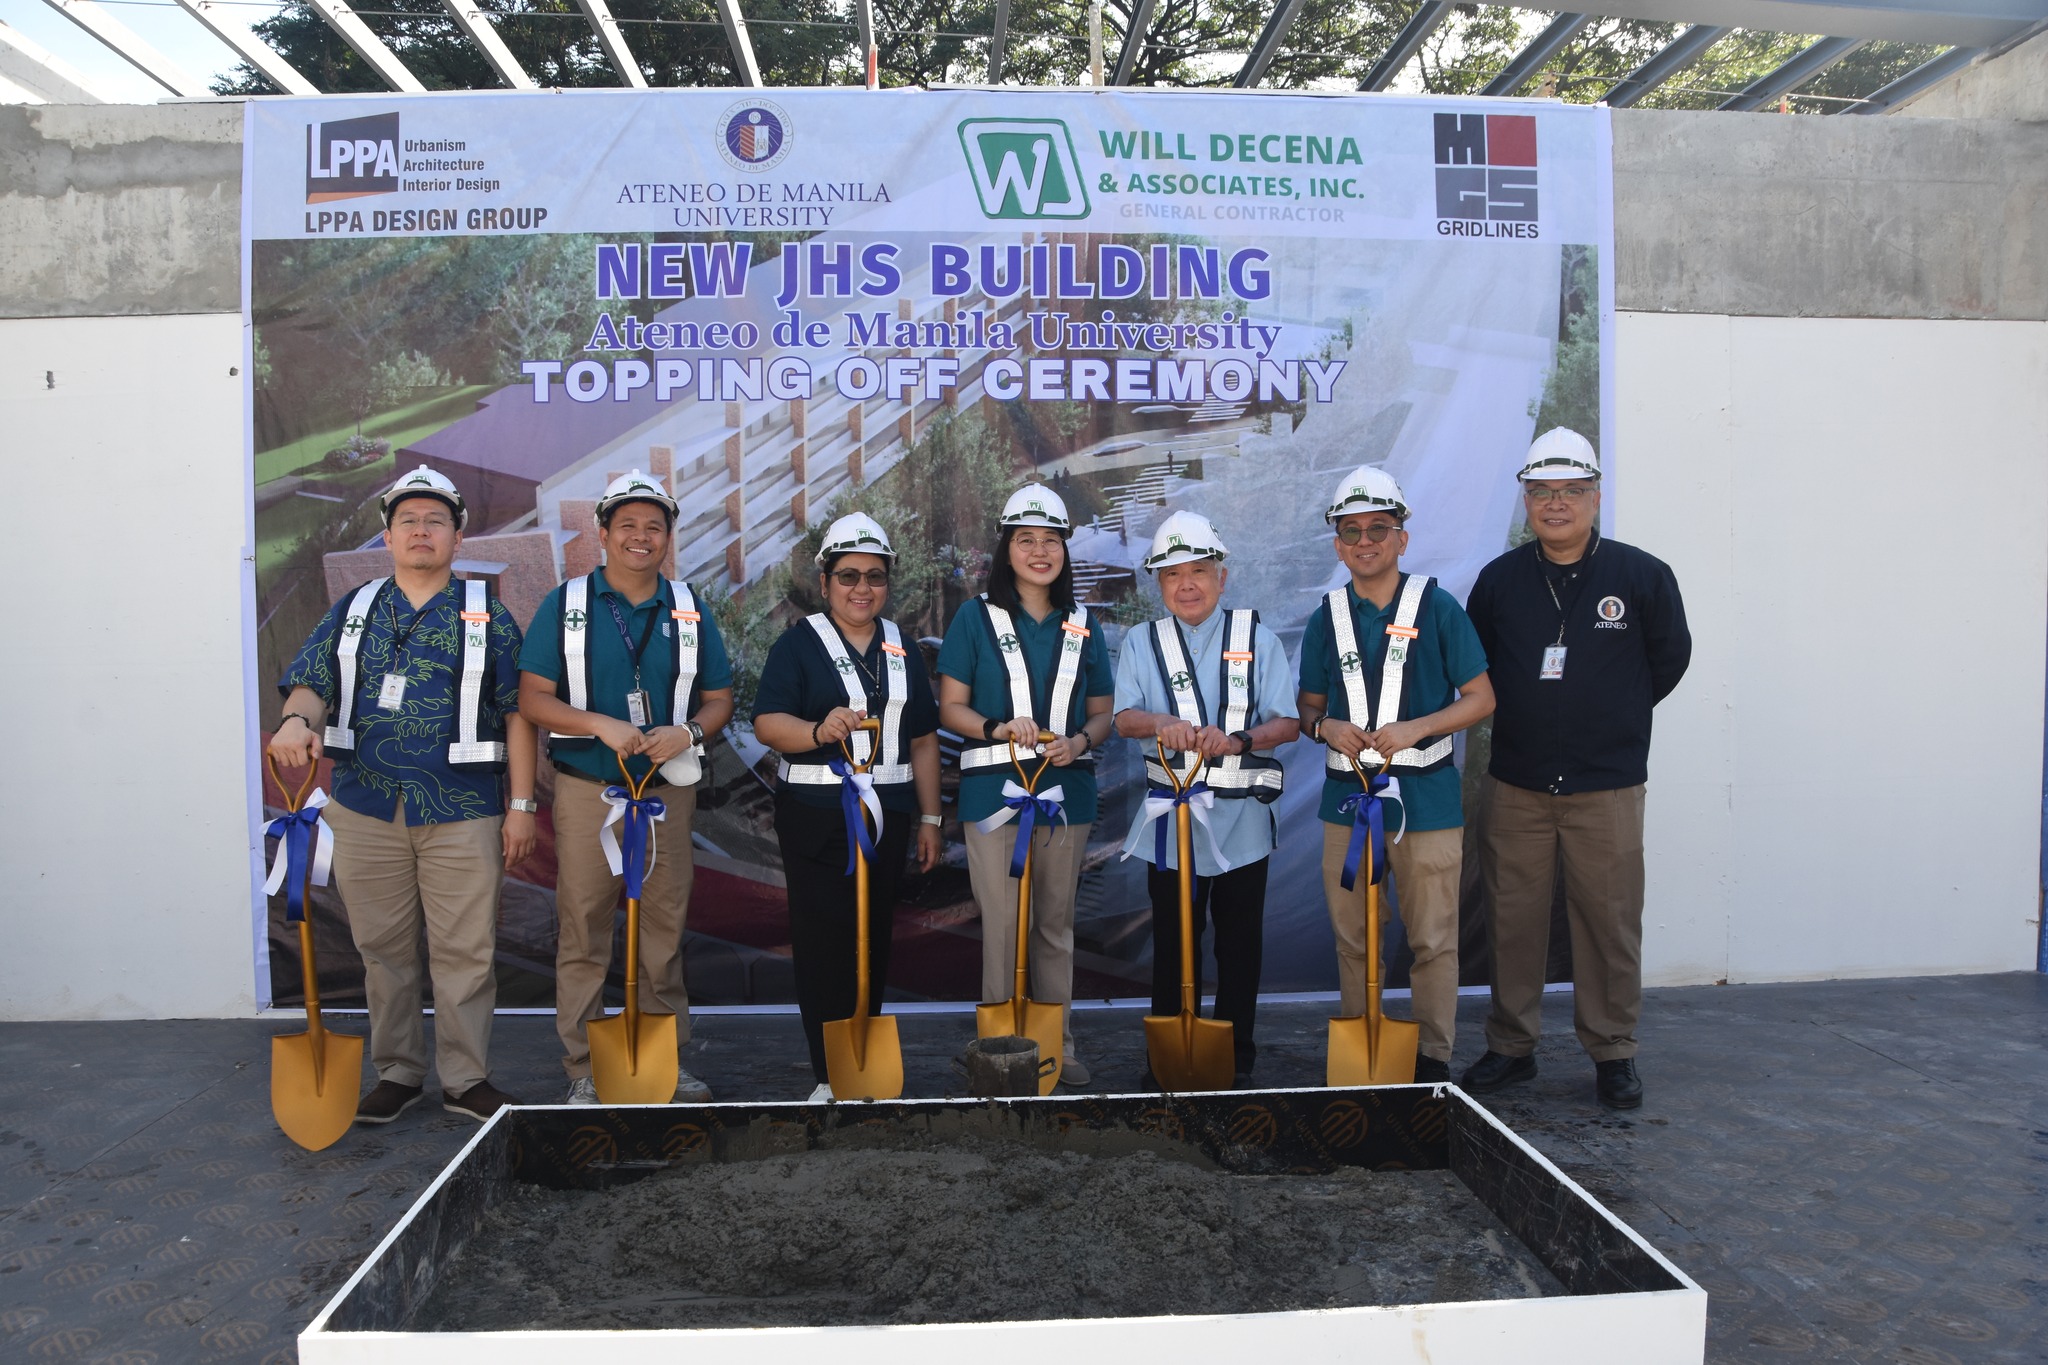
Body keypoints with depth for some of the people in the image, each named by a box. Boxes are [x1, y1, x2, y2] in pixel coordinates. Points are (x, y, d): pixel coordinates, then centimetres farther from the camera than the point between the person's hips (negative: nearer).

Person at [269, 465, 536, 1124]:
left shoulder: (487, 615, 5)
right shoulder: (353, 611, 13)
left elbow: (517, 713, 2)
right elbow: (311, 682, 7)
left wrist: (522, 804, -3)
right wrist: (298, 720, -18)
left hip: (464, 813, -2)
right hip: (366, 810, 3)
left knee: (463, 952, 1)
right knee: (383, 948, 10)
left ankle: (466, 1079, 14)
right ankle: (396, 1073, 24)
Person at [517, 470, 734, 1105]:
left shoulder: (689, 611, 9)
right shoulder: (565, 605, 2)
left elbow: (719, 699, 9)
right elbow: (533, 698, -3)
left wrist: (687, 731, -12)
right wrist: (600, 725, -18)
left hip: (668, 790, 2)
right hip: (587, 790, -2)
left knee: (665, 930, 8)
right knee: (583, 933, 1)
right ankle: (583, 1067, 11)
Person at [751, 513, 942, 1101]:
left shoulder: (903, 648, 13)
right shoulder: (799, 643, 0)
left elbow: (923, 740, 15)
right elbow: (766, 723, -13)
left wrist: (929, 818, 11)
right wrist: (817, 731, -33)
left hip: (887, 816, 4)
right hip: (816, 817, -4)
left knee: (874, 937, 8)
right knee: (822, 941, -5)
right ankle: (830, 1077, 3)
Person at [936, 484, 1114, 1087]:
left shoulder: (1084, 625, 11)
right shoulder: (976, 617, 2)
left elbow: (1102, 714, 12)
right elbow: (950, 707, -1)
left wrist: (1080, 741, -10)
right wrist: (997, 729, -20)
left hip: (1067, 792, 3)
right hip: (994, 791, -3)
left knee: (1057, 925, 11)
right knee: (1003, 925, -2)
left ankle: (1058, 1046, 21)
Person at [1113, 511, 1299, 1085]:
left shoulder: (1257, 638, 6)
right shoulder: (1141, 642, 8)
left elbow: (1288, 723, -3)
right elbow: (1123, 717, -7)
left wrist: (1238, 741, -22)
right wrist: (1161, 724, -29)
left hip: (1242, 819, 0)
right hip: (1170, 817, 0)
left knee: (1239, 941, 7)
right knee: (1171, 940, 7)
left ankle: (1236, 1057, 20)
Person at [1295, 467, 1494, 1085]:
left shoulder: (1438, 608, 0)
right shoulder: (1327, 619, 9)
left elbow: (1481, 698, 0)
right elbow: (1308, 705, 15)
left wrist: (1415, 728, -14)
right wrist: (1326, 726, -8)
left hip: (1426, 797, -3)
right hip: (1345, 794, 3)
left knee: (1432, 938, 1)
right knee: (1352, 938, 9)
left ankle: (1433, 1056, 14)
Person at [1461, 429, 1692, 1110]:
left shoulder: (1642, 575, -3)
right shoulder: (1499, 579, 3)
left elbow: (1668, 659, 9)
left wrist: (1612, 717, 13)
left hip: (1607, 787, -2)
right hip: (1514, 785, 2)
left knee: (1610, 922, 3)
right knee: (1513, 919, 8)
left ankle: (1612, 1053, 19)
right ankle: (1511, 1046, 22)